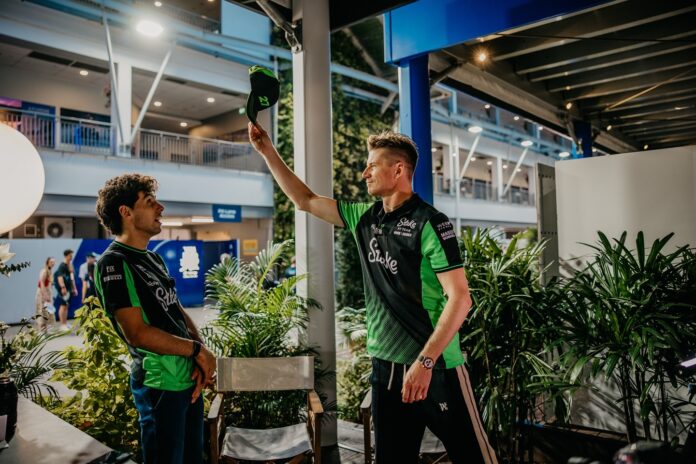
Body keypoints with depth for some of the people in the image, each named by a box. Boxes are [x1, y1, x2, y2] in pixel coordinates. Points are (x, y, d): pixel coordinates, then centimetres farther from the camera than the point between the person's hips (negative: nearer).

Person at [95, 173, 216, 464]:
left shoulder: (154, 258, 12)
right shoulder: (113, 264, -14)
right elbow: (137, 333, -21)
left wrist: (201, 360, -3)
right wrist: (198, 350, -12)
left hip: (189, 377, 8)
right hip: (162, 384, -8)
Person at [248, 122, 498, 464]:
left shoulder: (429, 223, -13)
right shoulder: (364, 217, 7)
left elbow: (460, 298, -17)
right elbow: (305, 200, 16)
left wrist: (425, 362, -23)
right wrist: (267, 151, 14)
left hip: (435, 366, -6)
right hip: (385, 366, 6)